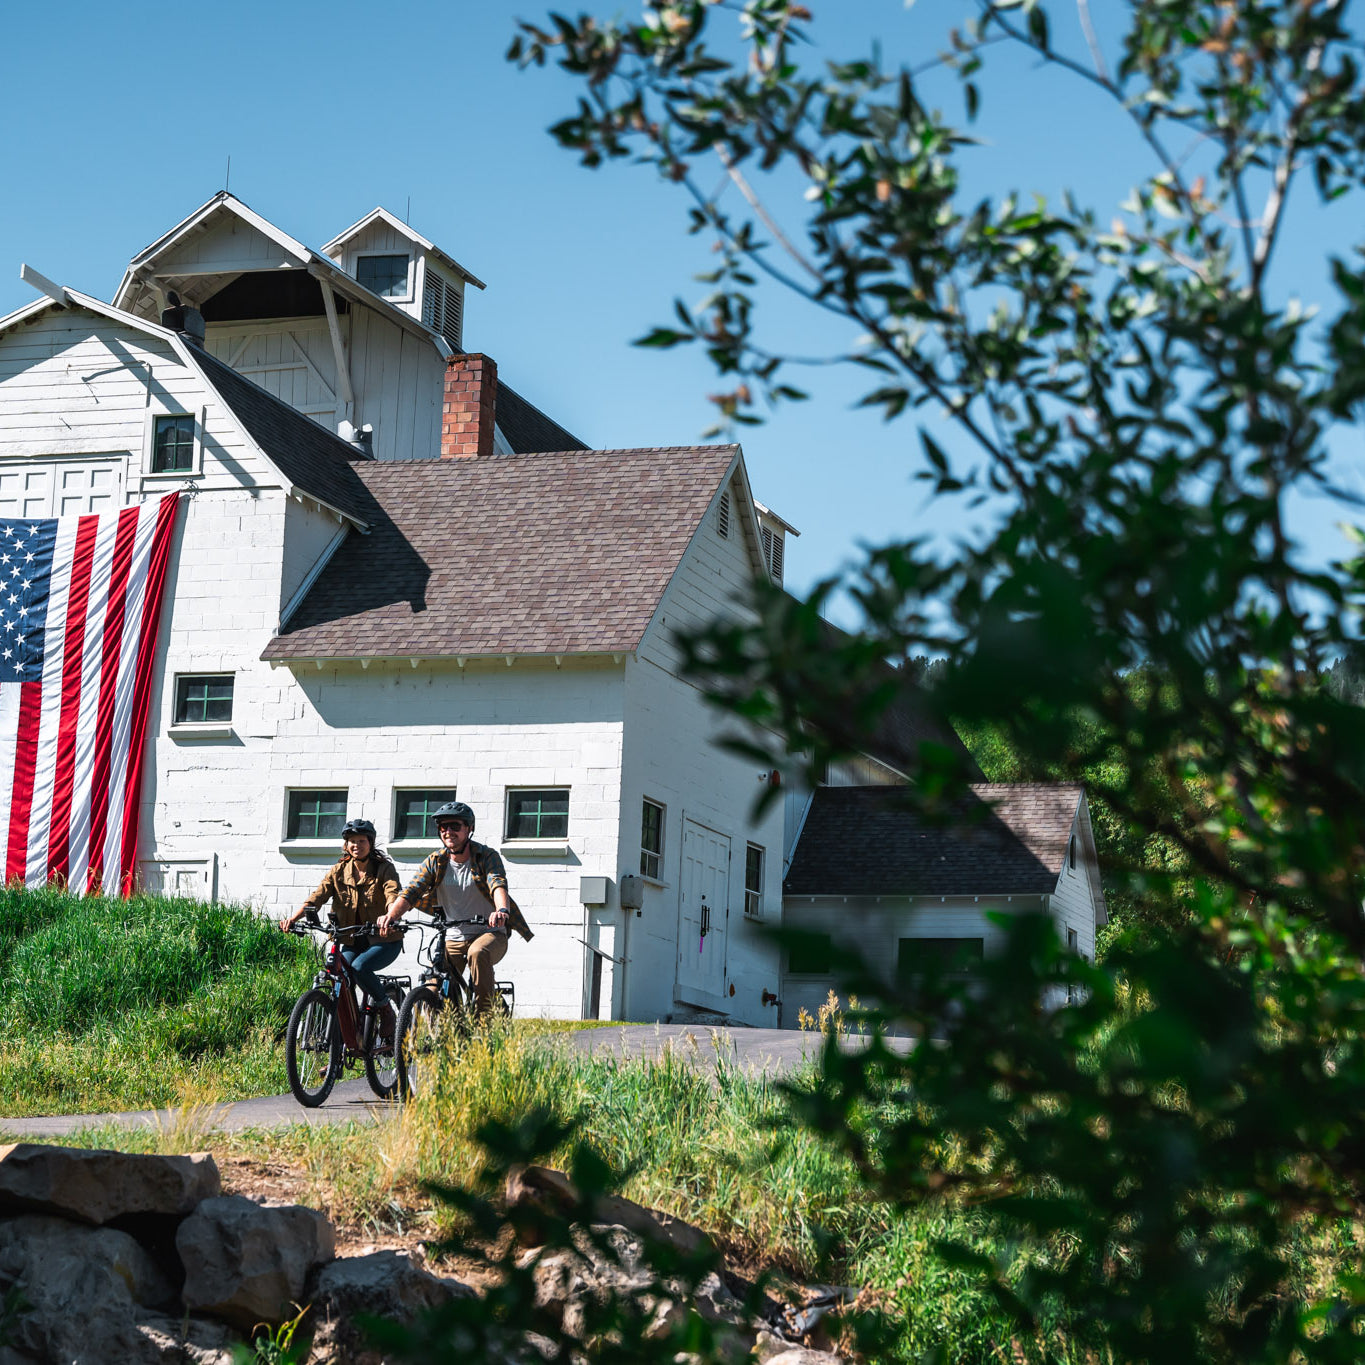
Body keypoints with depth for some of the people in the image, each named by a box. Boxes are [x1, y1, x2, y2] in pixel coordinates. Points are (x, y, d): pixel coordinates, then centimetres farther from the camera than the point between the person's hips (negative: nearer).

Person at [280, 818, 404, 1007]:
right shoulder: (339, 870, 4)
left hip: (384, 941, -4)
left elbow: (393, 895, -26)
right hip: (353, 942, 4)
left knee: (359, 967, -28)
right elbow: (318, 896, -9)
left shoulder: (384, 868, -7)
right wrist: (294, 917, -28)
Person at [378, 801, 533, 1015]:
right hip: (453, 939, 3)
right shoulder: (435, 862, 1)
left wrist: (502, 911, -50)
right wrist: (392, 916, -34)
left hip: (490, 934, -3)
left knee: (478, 953, -36)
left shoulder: (487, 856, -7)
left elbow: (498, 885, -26)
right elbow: (410, 892, -12)